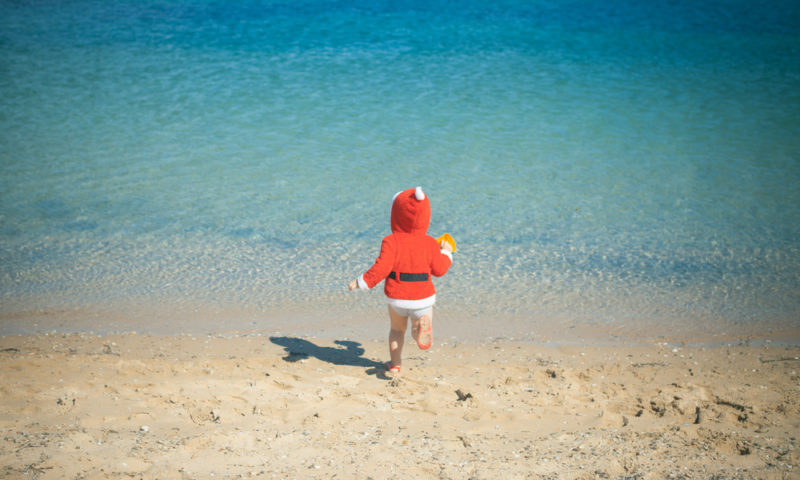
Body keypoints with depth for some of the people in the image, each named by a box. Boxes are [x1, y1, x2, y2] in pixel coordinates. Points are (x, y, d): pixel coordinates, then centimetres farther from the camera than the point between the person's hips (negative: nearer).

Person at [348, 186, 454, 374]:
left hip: (396, 298, 0)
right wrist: (446, 253, 18)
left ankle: (395, 364, 25)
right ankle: (422, 327, -21)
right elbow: (439, 269, 0)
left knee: (397, 329, 22)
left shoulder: (391, 241, -13)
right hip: (422, 299, 0)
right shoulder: (430, 243, -6)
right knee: (422, 321, 15)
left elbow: (381, 267, -21)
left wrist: (361, 282, -13)